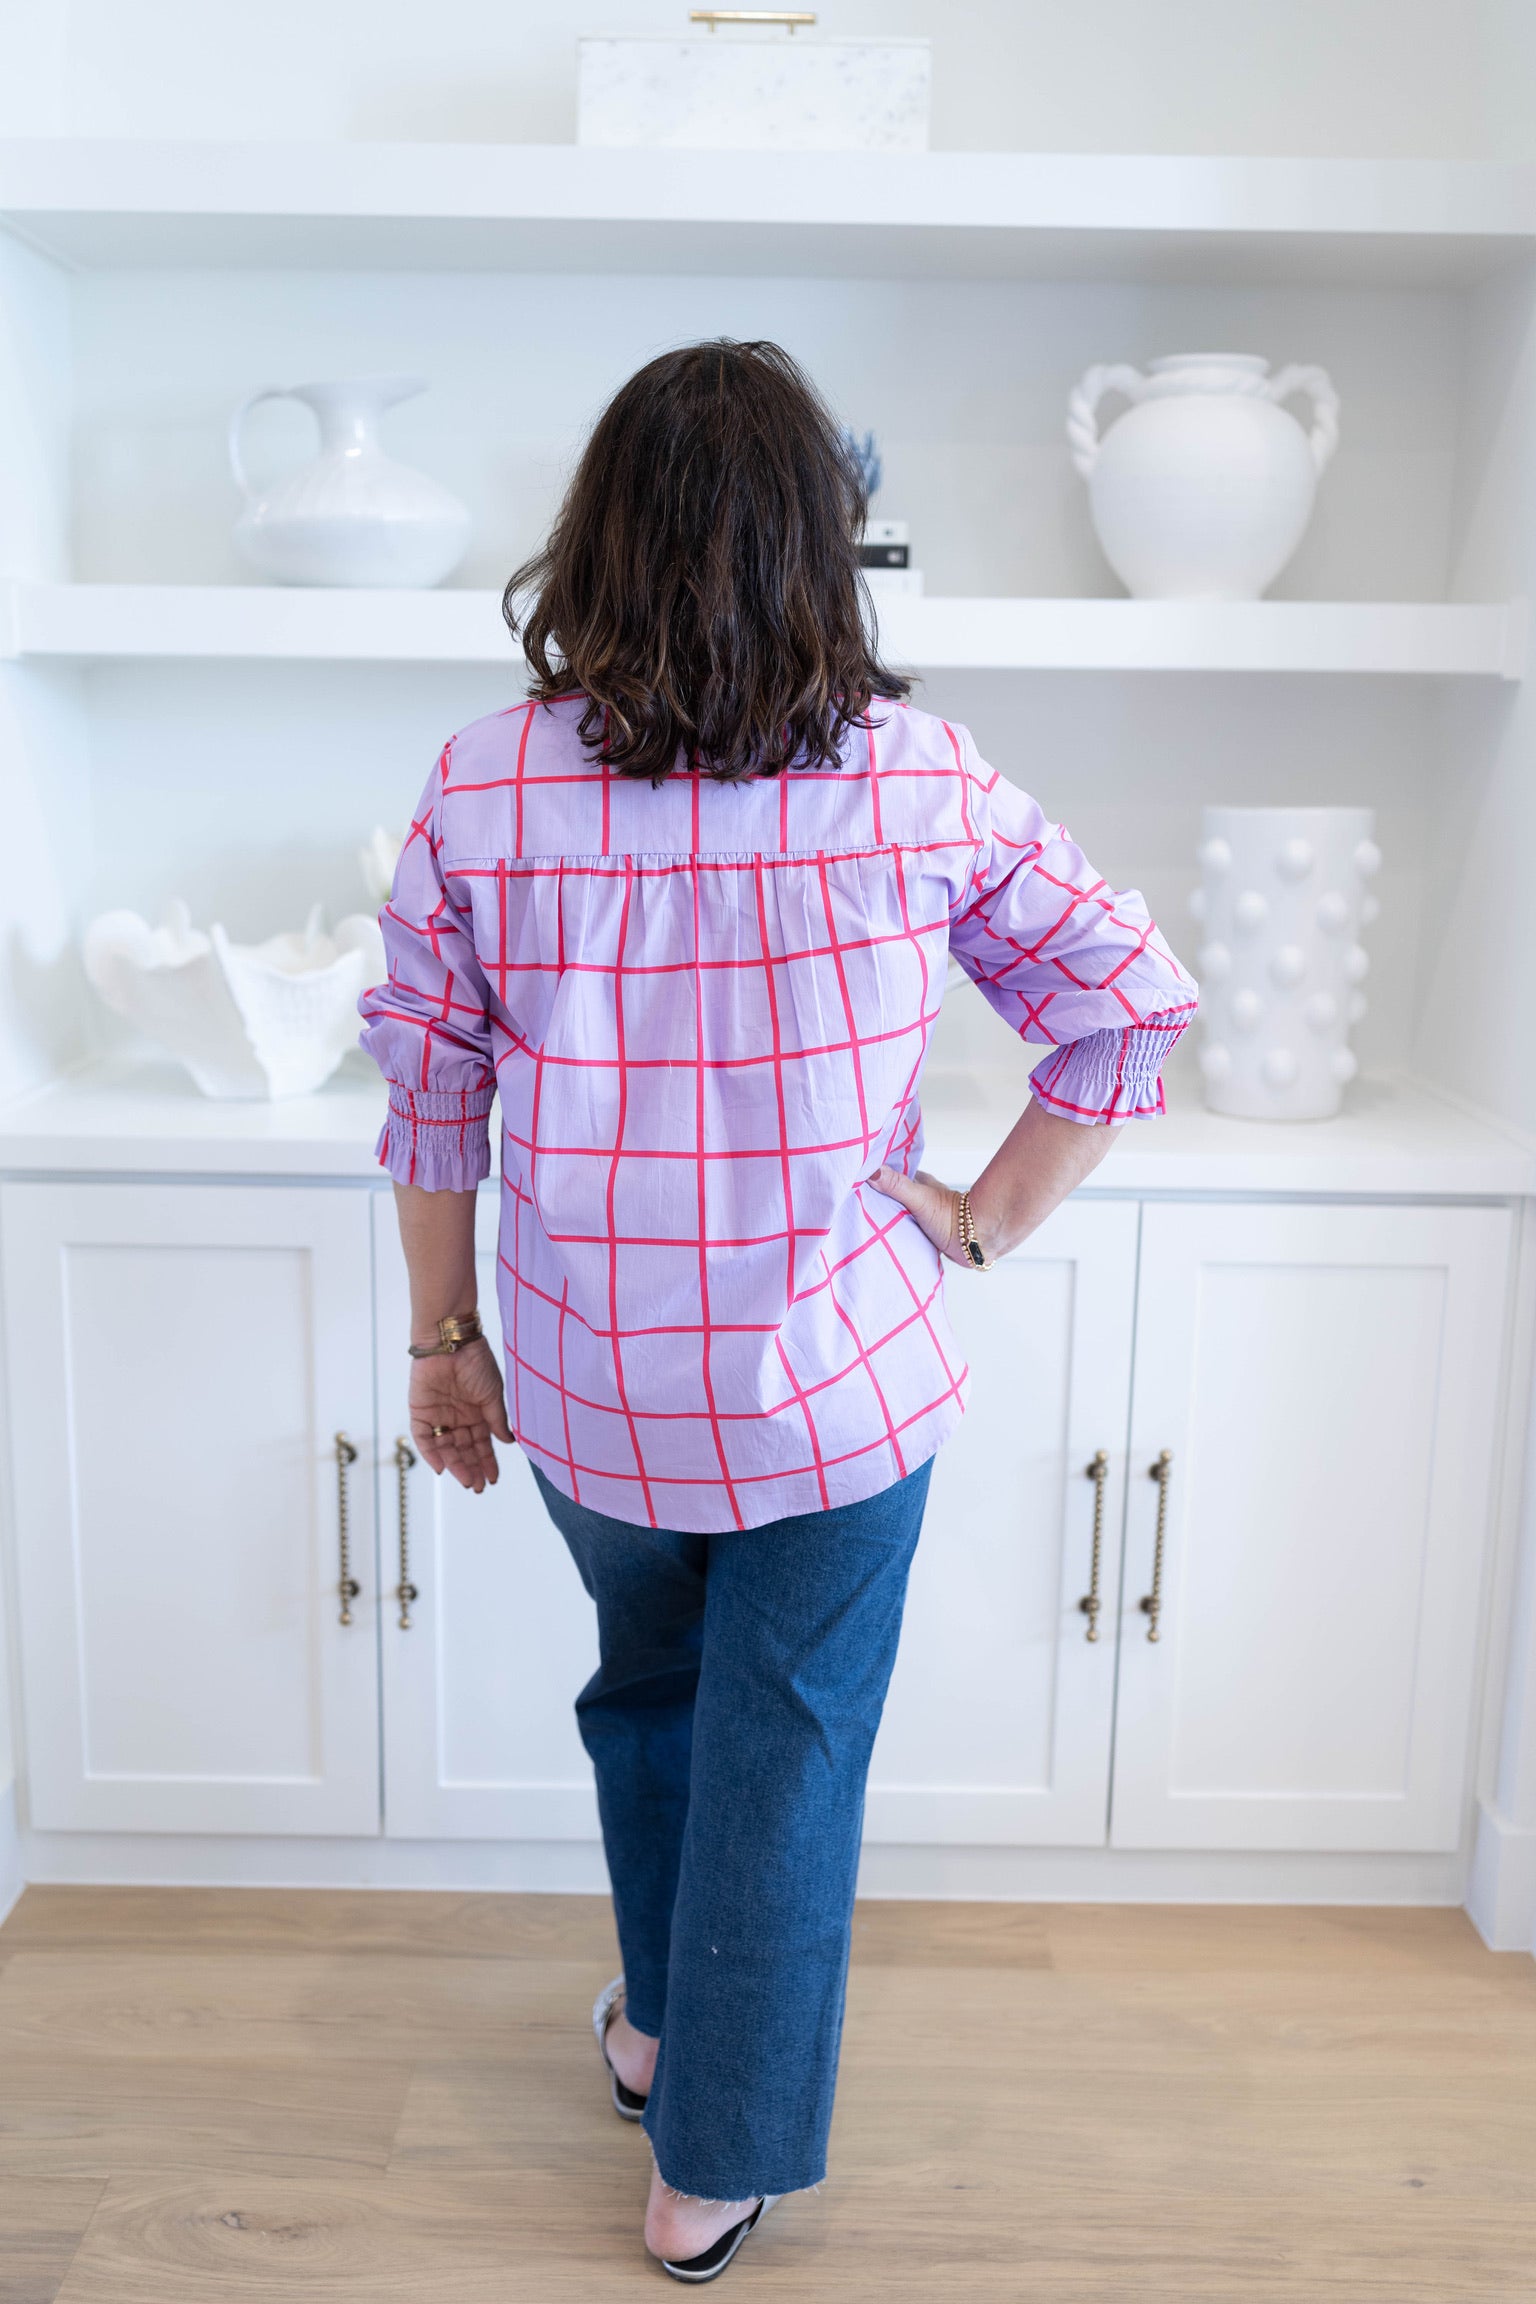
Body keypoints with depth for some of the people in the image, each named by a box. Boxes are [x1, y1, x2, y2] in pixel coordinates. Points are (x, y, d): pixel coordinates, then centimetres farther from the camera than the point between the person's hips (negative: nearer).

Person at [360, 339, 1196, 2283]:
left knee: (645, 1681, 29)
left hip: (587, 1389, 2)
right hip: (838, 1387, -2)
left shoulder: (480, 789, -9)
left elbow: (428, 1091, -3)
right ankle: (716, 2166, 33)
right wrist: (983, 1222, 2)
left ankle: (654, 2023, 50)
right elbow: (1134, 1007, -4)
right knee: (786, 1755, 16)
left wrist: (443, 1341, 9)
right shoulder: (918, 782, -11)